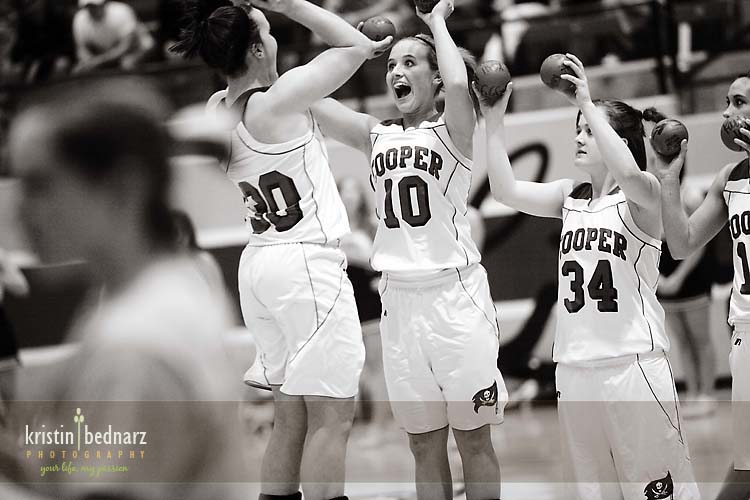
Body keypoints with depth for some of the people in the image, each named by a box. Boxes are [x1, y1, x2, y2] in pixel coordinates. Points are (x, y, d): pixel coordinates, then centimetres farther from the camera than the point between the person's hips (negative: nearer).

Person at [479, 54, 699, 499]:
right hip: (575, 363, 6)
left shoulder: (644, 194, -5)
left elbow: (627, 172, -28)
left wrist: (588, 105, -24)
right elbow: (507, 191, 4)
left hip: (632, 361, -6)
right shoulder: (571, 196, 13)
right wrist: (495, 121, -2)